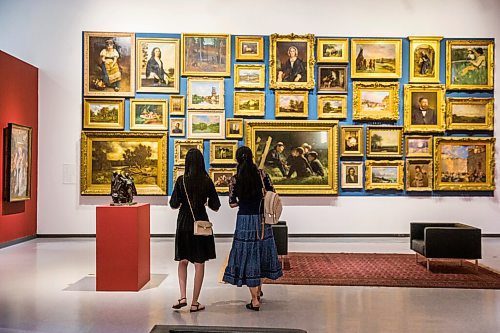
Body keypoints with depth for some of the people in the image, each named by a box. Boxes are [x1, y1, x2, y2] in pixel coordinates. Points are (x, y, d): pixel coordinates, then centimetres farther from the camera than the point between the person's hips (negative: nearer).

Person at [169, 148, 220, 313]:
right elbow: (215, 206, -3)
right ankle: (195, 303, 14)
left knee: (182, 261, 18)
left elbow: (174, 204, -6)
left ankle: (183, 297, 7)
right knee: (199, 264, 8)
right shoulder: (207, 181, -7)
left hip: (184, 223, 1)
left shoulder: (181, 180, -7)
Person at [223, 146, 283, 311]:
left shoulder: (234, 179, -8)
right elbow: (272, 194, 0)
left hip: (245, 220, -3)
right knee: (260, 252, 20)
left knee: (248, 255, 4)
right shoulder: (262, 174, -4)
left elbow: (232, 203, -3)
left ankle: (255, 300, 7)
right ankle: (258, 290, 38)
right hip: (262, 219, 3)